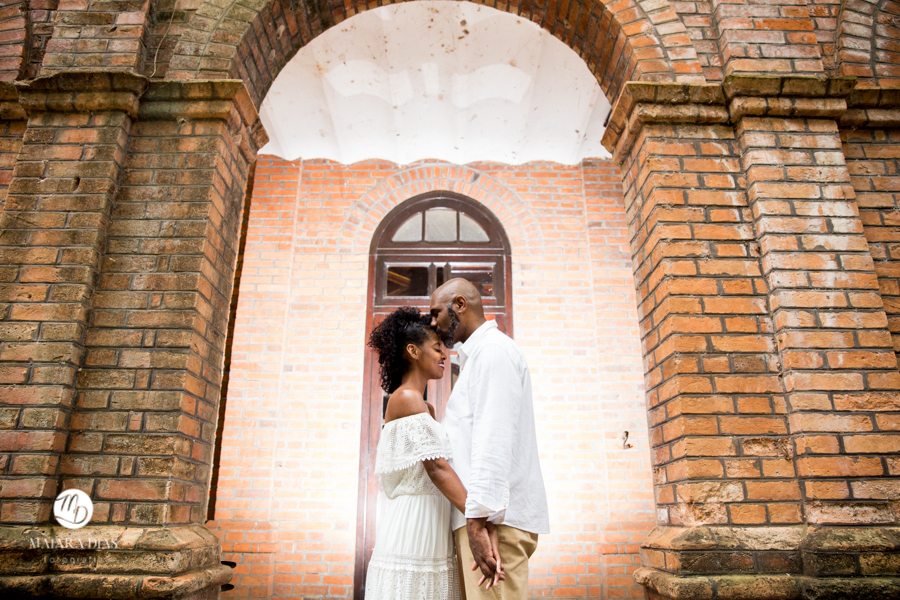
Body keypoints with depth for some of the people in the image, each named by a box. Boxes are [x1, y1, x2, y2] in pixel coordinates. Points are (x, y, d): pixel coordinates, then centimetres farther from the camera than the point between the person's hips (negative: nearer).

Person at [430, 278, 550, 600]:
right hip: (480, 513, 10)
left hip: (492, 517, -10)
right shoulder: (478, 354, 24)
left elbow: (494, 438, -18)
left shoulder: (493, 348, -7)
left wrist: (479, 517, -21)